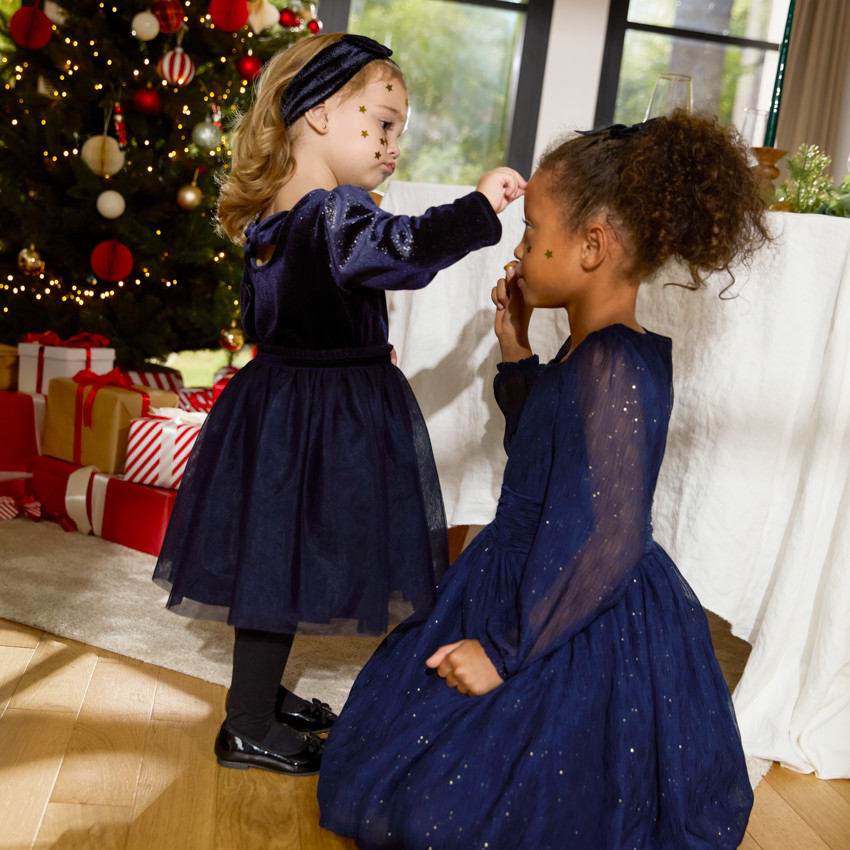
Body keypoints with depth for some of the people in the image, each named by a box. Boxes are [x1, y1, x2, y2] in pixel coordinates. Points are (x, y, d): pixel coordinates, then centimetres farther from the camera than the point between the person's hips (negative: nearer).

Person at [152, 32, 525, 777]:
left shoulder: (272, 215, 8)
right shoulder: (335, 215, -21)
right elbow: (404, 247, -41)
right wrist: (479, 205, -34)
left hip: (278, 397, 9)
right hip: (327, 417, -9)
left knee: (273, 560, 19)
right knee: (285, 565, 3)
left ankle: (260, 694, 37)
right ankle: (249, 729, 19)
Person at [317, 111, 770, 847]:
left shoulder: (614, 368, -27)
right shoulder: (595, 355, 5)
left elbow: (603, 541, -30)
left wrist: (507, 650, -23)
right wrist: (516, 353, 10)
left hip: (575, 634, -10)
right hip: (528, 589, 10)